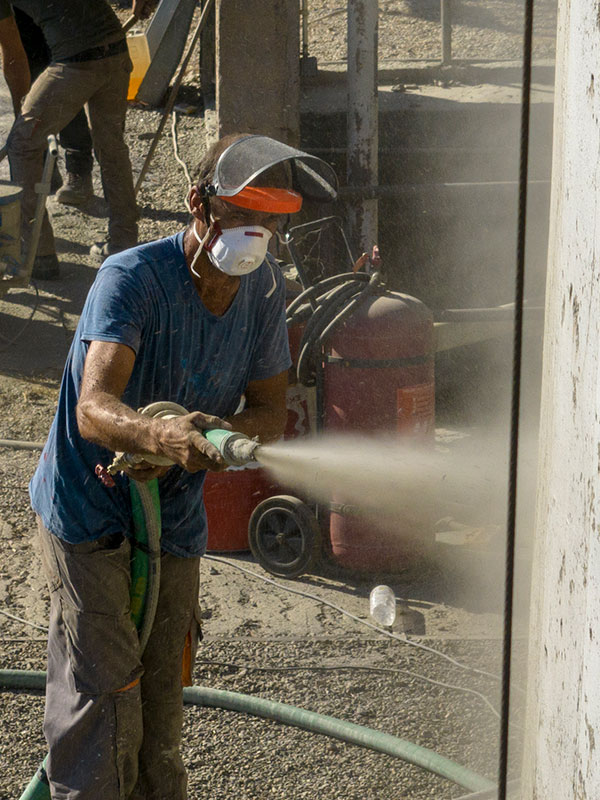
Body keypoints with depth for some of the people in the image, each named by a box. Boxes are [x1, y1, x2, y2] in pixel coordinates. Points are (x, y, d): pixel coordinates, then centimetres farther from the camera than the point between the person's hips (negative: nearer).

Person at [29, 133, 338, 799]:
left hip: (173, 514, 6)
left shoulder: (263, 286, -6)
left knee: (162, 682, 17)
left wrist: (198, 440, -24)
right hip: (87, 507, -5)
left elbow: (269, 412, -4)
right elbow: (93, 409, -39)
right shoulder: (131, 278, -25)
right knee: (105, 686, -10)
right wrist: (160, 435, -60)